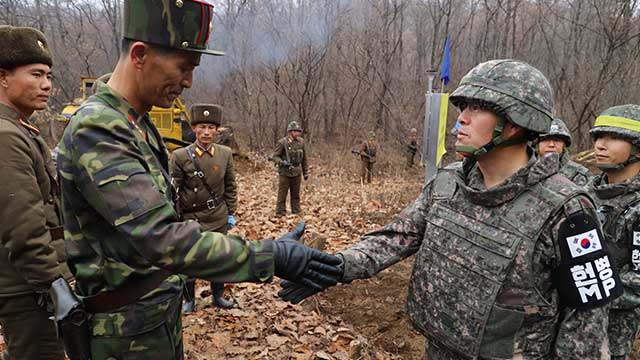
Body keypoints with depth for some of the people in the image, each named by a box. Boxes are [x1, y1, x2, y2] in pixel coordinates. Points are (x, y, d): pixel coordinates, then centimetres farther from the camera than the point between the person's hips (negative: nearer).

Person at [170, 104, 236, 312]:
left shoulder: (225, 154, -1)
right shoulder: (180, 156, -9)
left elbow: (230, 187, 7)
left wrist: (231, 213, 7)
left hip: (218, 217, 3)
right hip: (191, 218, -2)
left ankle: (218, 296, 32)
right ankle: (189, 300, 29)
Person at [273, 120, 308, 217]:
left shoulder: (301, 142, 3)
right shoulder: (282, 142, -10)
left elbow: (304, 158, 11)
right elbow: (275, 156, -7)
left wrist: (305, 172, 12)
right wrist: (282, 162, -26)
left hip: (297, 173, 4)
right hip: (285, 173, -4)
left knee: (296, 195, 13)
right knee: (282, 195, 2)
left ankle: (296, 214, 24)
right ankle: (280, 215, 10)